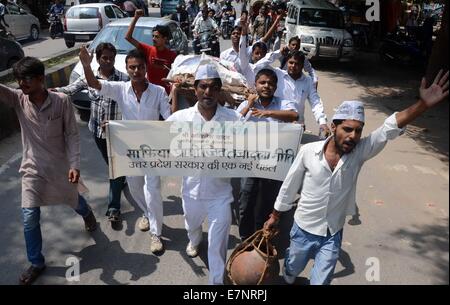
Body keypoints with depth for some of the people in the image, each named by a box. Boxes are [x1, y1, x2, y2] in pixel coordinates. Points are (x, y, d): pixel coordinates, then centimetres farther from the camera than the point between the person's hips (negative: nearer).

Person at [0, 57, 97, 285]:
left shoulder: (61, 101, -17)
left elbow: (72, 134, -13)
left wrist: (74, 165, -18)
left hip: (60, 165, -1)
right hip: (32, 168, 2)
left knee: (73, 200, 23)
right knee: (29, 219, 0)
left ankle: (87, 214, 60)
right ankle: (36, 263, 21)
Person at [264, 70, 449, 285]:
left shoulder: (359, 152, -16)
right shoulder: (308, 151, -19)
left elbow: (390, 129, -32)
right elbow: (289, 186, -7)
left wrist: (423, 104, -47)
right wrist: (275, 216, 3)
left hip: (333, 235, 1)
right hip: (303, 229, 0)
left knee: (321, 280, 13)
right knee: (292, 270, 23)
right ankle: (287, 280, 57)